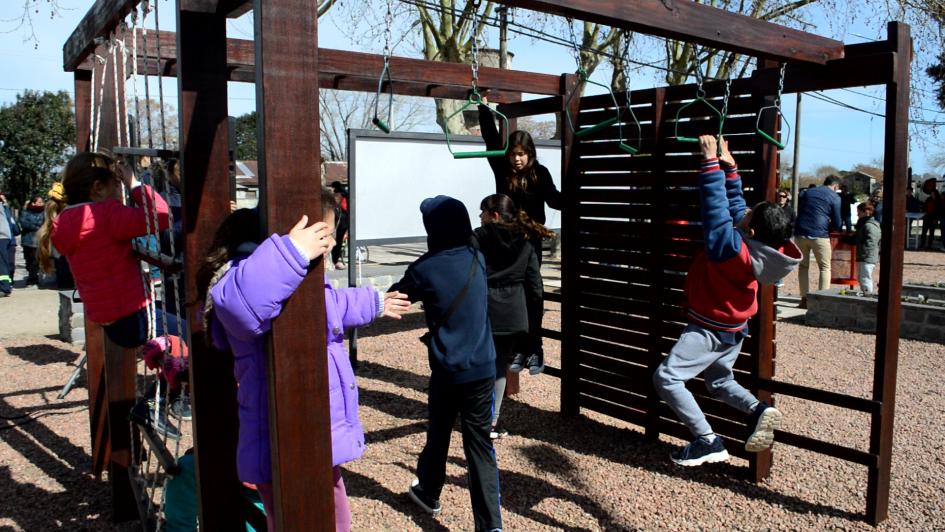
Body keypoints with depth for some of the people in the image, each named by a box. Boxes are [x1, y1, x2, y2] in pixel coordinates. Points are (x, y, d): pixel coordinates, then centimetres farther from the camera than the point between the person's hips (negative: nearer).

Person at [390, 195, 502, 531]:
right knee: (479, 444, 6)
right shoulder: (478, 259, 2)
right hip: (483, 368, 3)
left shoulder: (425, 269, -10)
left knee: (438, 434, 19)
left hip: (448, 370, -2)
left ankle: (428, 492, 43)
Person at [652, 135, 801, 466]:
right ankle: (758, 410, 1)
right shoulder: (758, 246, -9)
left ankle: (708, 442, -8)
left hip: (710, 330, -9)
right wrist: (729, 167, 6)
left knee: (666, 378, -9)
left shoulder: (731, 246, -33)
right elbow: (734, 204, 4)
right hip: (734, 329, 10)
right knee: (720, 382, 26)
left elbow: (716, 205, -31)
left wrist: (712, 162, -25)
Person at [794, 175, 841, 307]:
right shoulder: (834, 197, 1)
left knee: (803, 266, 13)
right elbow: (836, 223, 0)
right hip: (819, 235, -4)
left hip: (800, 233, 4)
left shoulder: (807, 192, 17)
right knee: (825, 267, 6)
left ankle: (804, 299, 8)